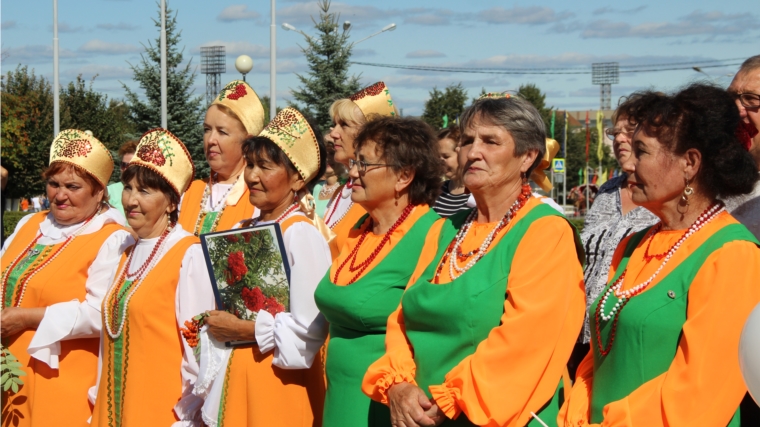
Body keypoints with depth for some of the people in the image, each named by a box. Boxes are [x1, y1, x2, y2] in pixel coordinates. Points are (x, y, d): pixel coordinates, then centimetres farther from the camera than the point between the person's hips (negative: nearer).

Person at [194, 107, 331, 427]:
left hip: (279, 381, -7)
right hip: (235, 375, 7)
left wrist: (247, 330, -13)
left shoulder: (302, 235, -14)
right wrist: (218, 326, 4)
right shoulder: (244, 232, 10)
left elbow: (311, 328, -21)